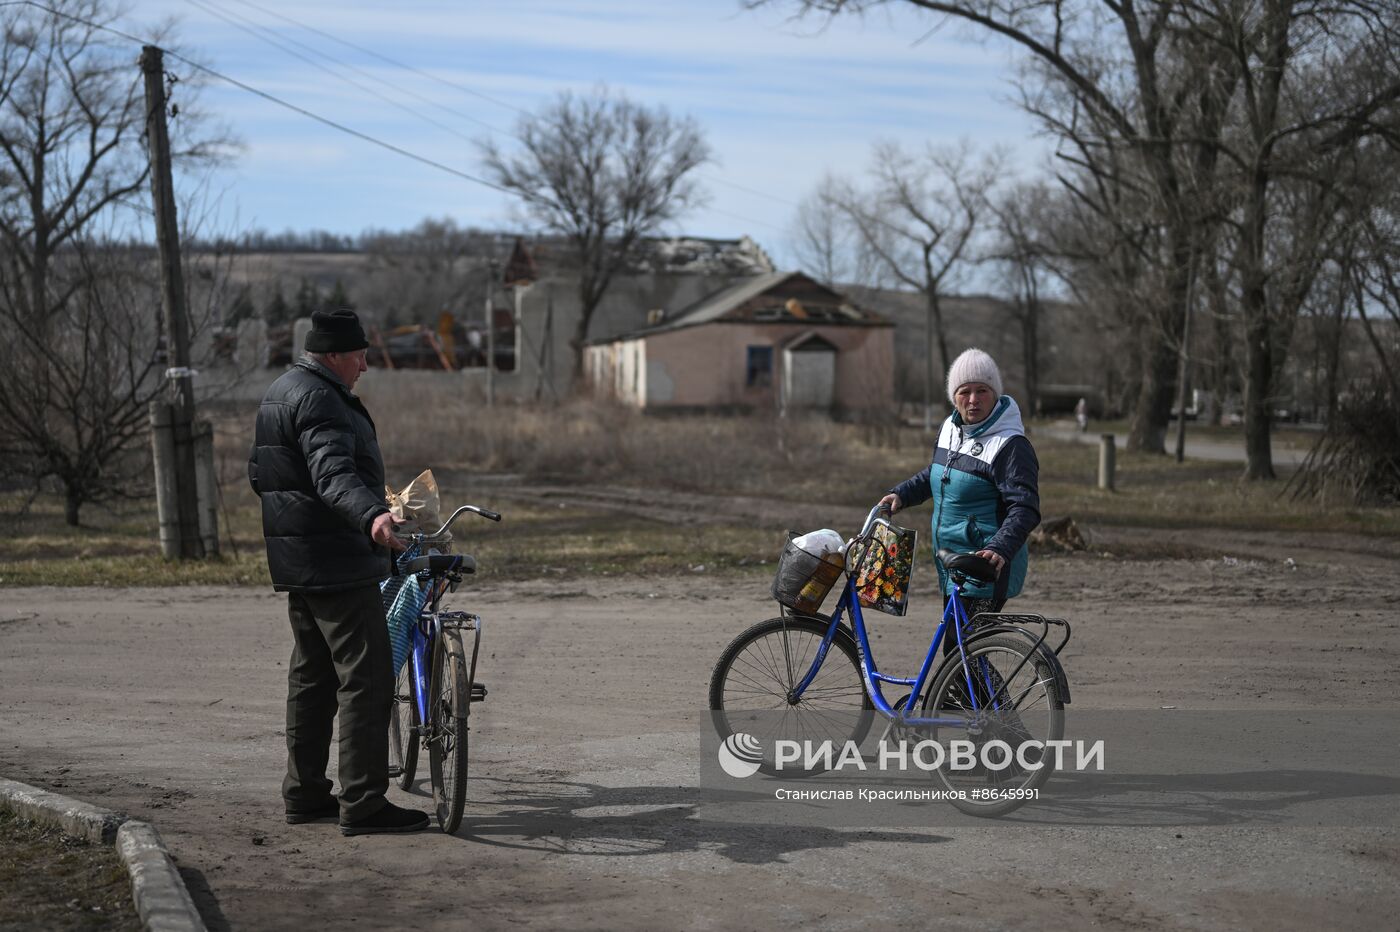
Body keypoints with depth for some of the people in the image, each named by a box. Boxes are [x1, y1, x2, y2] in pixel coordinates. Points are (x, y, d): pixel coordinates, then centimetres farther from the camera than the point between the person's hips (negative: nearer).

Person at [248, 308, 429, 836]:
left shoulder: (279, 392, 18)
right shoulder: (319, 398, -16)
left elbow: (258, 472, 29)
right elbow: (334, 472, -32)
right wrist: (372, 515, -47)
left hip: (297, 563, 11)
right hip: (336, 560, -11)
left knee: (313, 675, 17)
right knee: (366, 678, -10)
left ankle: (305, 794, 23)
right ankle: (363, 803, -11)